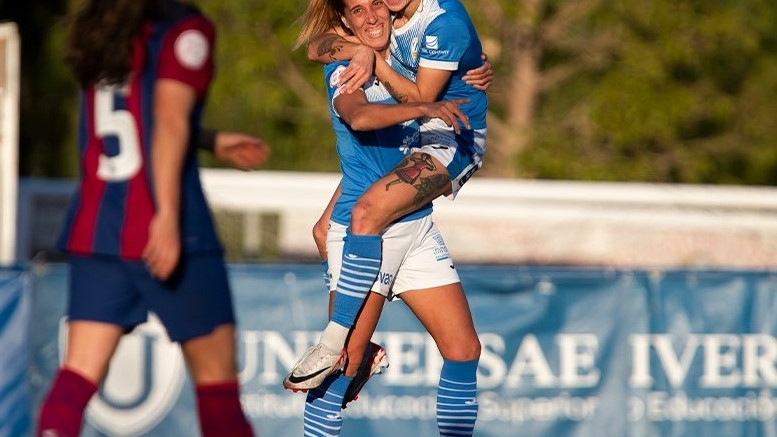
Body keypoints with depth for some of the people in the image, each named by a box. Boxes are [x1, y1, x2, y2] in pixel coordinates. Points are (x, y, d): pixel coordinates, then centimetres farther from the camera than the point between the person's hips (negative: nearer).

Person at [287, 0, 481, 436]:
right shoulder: (344, 70, -9)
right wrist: (424, 108, -43)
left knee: (465, 348, 2)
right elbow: (358, 115, -31)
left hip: (418, 227, 7)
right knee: (346, 364, -9)